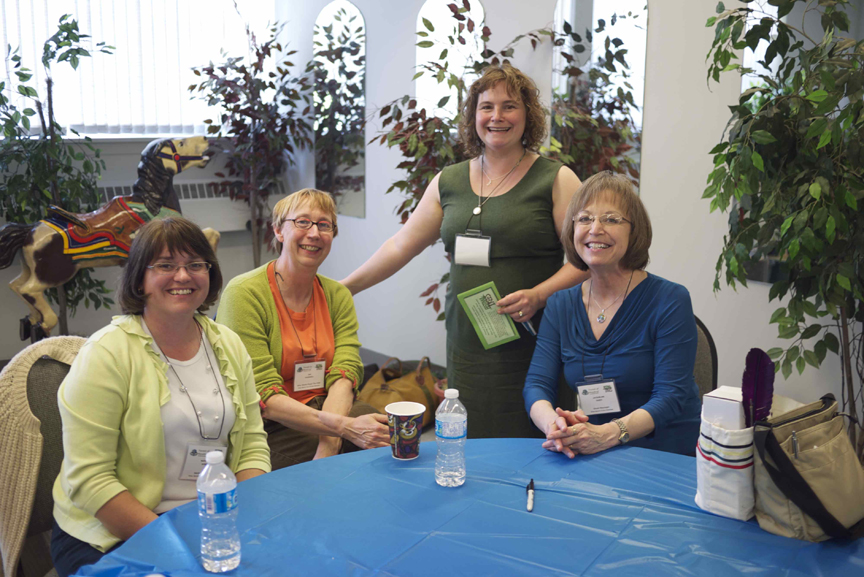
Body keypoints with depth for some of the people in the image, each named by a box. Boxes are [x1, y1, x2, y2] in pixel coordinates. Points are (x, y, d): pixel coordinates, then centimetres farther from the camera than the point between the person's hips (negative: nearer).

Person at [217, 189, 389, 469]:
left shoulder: (338, 296, 8)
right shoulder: (244, 294, -10)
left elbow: (344, 376, -5)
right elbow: (262, 396, -17)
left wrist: (329, 442, -25)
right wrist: (343, 426, -29)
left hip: (324, 412, 6)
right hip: (268, 428, -5)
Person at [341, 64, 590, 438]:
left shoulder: (556, 179, 0)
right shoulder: (448, 182, 12)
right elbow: (401, 246, 17)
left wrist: (538, 295, -18)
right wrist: (340, 289, 17)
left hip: (531, 352, -3)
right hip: (467, 350, 4)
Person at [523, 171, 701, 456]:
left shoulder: (670, 301, -7)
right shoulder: (560, 305, 8)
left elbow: (670, 396, -15)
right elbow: (537, 383, -1)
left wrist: (607, 434, -32)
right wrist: (552, 422, -26)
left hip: (667, 460, -4)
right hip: (595, 460, 5)